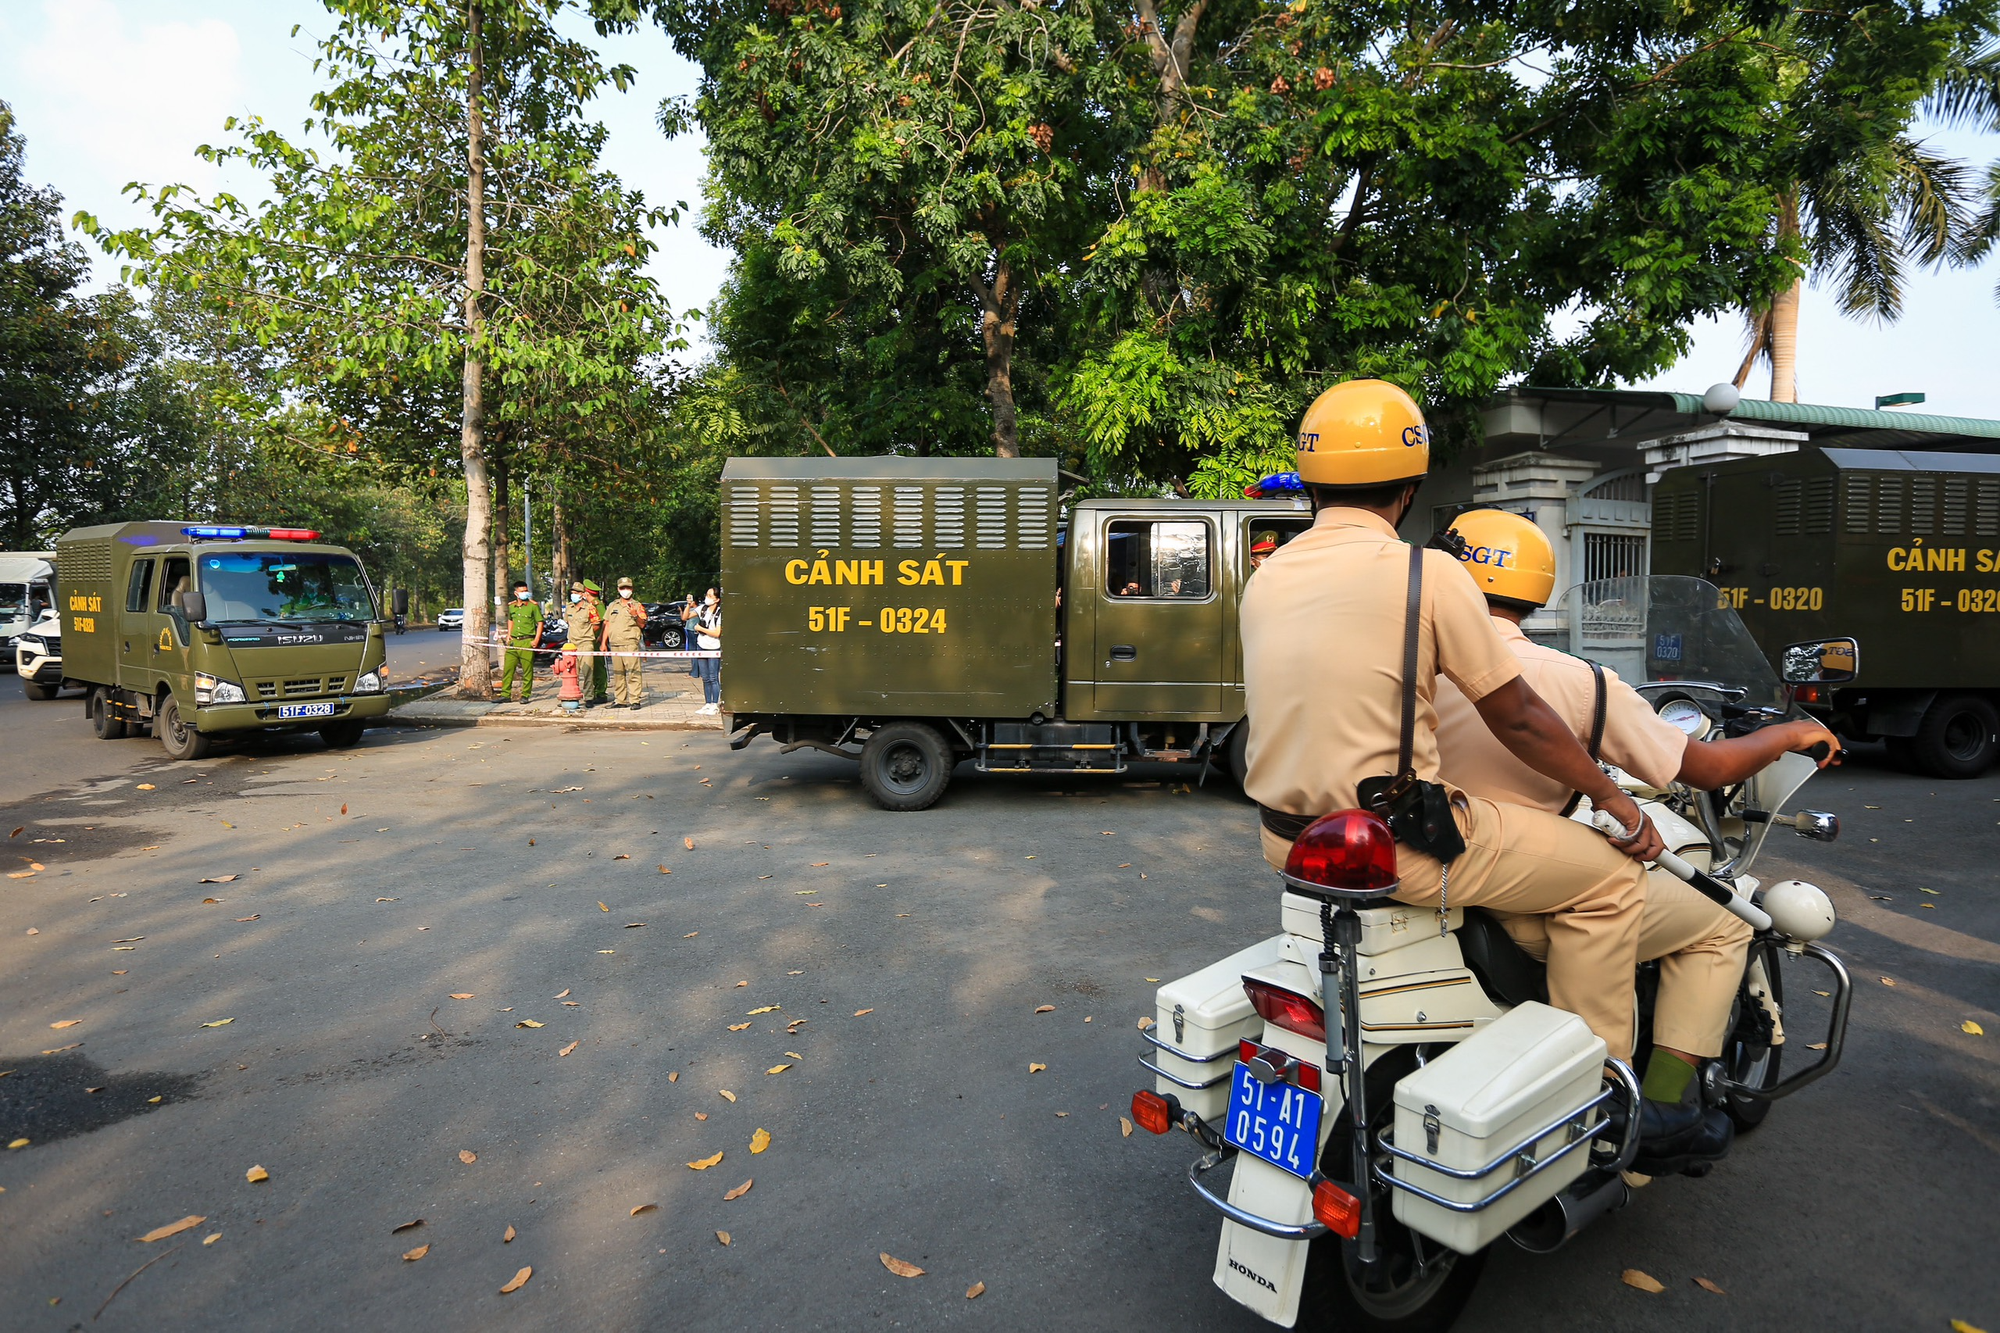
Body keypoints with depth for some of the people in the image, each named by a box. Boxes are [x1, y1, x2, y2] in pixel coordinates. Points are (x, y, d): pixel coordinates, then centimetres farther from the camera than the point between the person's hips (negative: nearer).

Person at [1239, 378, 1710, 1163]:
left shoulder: (1264, 579, 5)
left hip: (1291, 839, 8)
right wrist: (1613, 799, 8)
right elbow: (1516, 719, -7)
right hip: (1398, 845, -7)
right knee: (1608, 874, 9)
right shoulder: (1426, 572, -13)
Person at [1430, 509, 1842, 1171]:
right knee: (1721, 930, 17)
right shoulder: (1579, 682, -15)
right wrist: (1788, 734, 14)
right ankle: (1661, 1109, 15)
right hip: (1534, 911, -5)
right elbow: (1708, 768, -6)